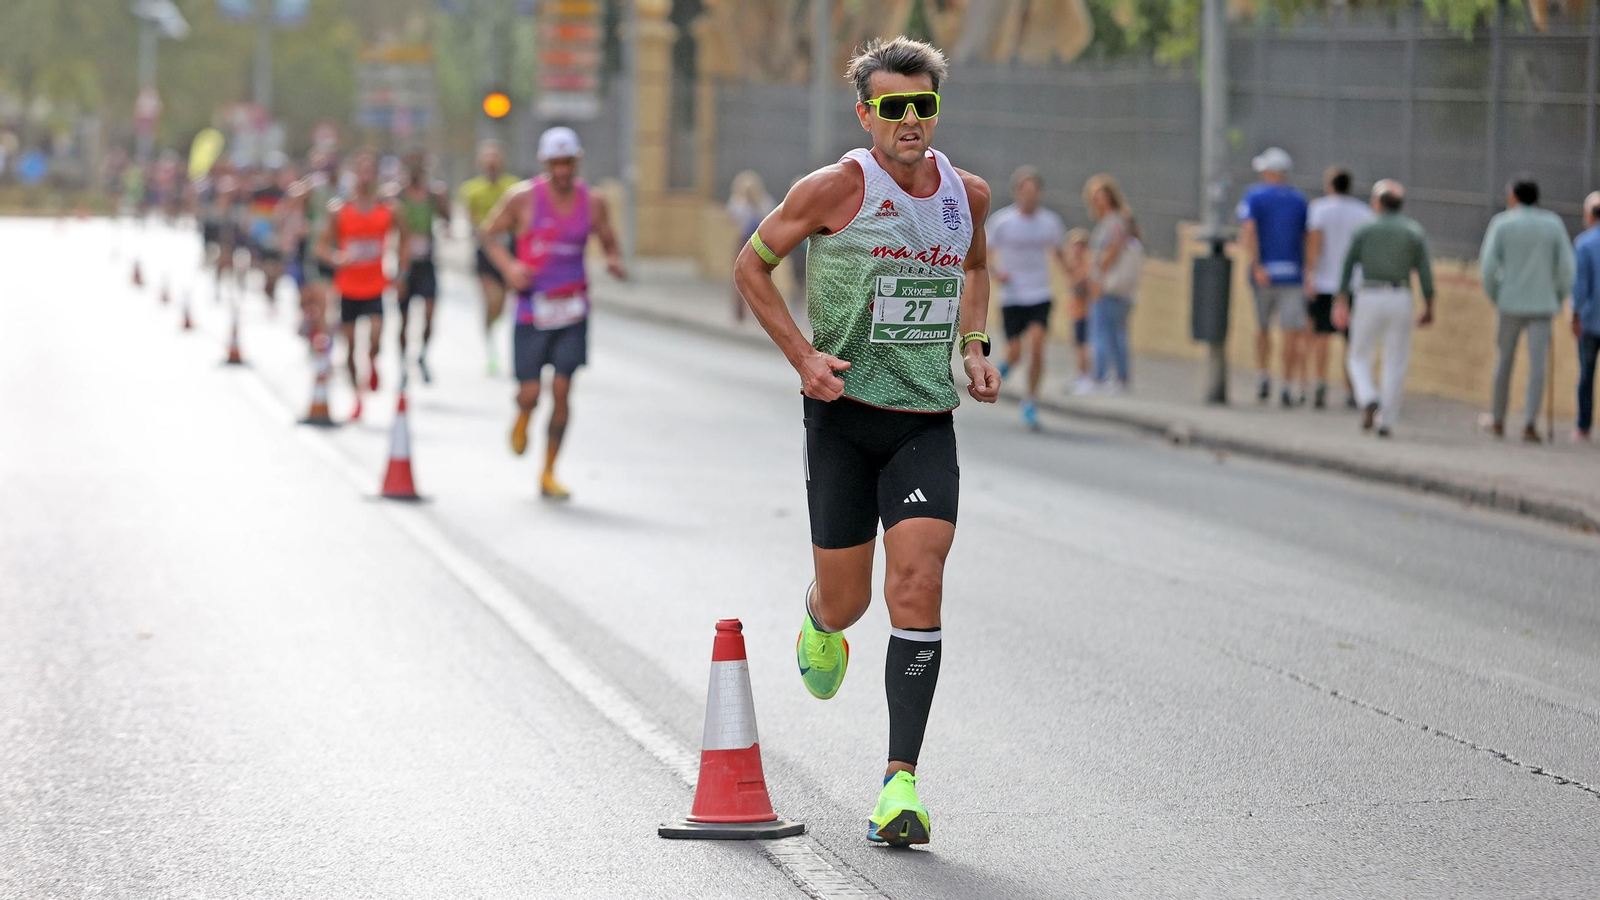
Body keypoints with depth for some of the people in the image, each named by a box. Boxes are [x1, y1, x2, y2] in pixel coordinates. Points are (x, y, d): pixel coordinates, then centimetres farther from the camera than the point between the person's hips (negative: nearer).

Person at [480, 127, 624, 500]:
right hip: (532, 310, -2)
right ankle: (522, 418, 36)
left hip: (572, 308, 2)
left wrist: (614, 261, -11)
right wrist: (508, 266, -12)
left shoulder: (592, 202, 3)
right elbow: (488, 233, 4)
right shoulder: (524, 197, -5)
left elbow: (609, 243, 13)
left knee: (562, 391, -4)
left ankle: (548, 474, 7)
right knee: (529, 393, -4)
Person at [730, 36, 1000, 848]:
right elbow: (751, 266, 1)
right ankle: (820, 626, 47)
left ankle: (900, 781, -10)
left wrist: (973, 347, 11)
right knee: (846, 599, 6)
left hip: (927, 422, 2)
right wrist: (803, 357, -10)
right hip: (843, 415, -2)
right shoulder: (837, 188, -9)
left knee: (918, 588, -13)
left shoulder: (968, 194, 4)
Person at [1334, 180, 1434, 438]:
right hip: (1400, 300, 1)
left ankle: (1369, 400, -15)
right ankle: (1386, 421, 0)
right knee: (1395, 363, 8)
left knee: (1359, 359, 12)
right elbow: (1425, 271, -1)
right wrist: (1429, 307, 5)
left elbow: (1347, 266, -2)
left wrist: (1342, 302, -2)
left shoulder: (1364, 230, 4)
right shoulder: (1414, 232, 5)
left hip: (1368, 299, -1)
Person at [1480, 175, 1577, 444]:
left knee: (1504, 361, 15)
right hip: (1542, 306, 0)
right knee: (1537, 365, -2)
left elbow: (1488, 265, -8)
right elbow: (1565, 267, -2)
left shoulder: (1501, 223, -2)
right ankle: (1529, 424, -14)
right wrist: (1558, 299, 11)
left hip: (1510, 303, 0)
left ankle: (1499, 422, 22)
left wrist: (1494, 297, 7)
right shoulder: (1554, 224, 3)